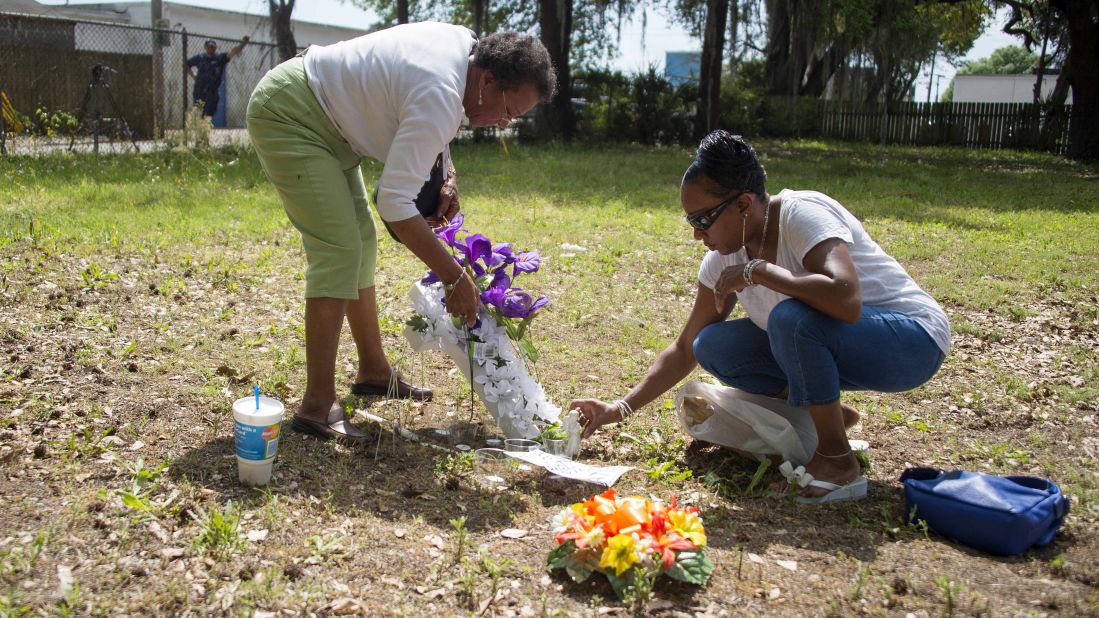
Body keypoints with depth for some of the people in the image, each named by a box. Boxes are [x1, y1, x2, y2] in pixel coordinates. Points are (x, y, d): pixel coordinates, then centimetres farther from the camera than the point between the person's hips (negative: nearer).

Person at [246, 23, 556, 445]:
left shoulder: (466, 45, -2)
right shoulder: (440, 96, -31)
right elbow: (394, 201, -34)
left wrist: (448, 175, 0)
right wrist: (455, 278, -28)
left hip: (324, 121, 11)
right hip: (288, 116, -11)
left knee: (359, 240, 12)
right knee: (339, 250, -18)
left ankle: (373, 370, 23)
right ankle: (317, 405, -14)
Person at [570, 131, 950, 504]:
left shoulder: (803, 214, -25)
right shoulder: (724, 257, -4)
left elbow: (845, 300, -42)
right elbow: (686, 349, 2)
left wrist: (756, 270, -32)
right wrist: (620, 409, -6)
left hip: (912, 340, -7)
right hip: (819, 342, 7)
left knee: (791, 317, -34)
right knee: (713, 347, -8)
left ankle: (837, 462, -16)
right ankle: (827, 414, 5)